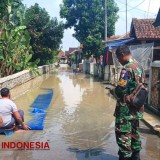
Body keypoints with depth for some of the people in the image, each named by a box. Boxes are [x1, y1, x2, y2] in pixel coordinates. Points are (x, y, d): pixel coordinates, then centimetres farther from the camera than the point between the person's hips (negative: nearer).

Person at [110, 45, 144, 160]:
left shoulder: (127, 68, -20)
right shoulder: (139, 66, 9)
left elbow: (121, 90, -25)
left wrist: (113, 91, -4)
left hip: (126, 110, -9)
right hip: (137, 108, 9)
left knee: (123, 135, 2)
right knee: (134, 132, 20)